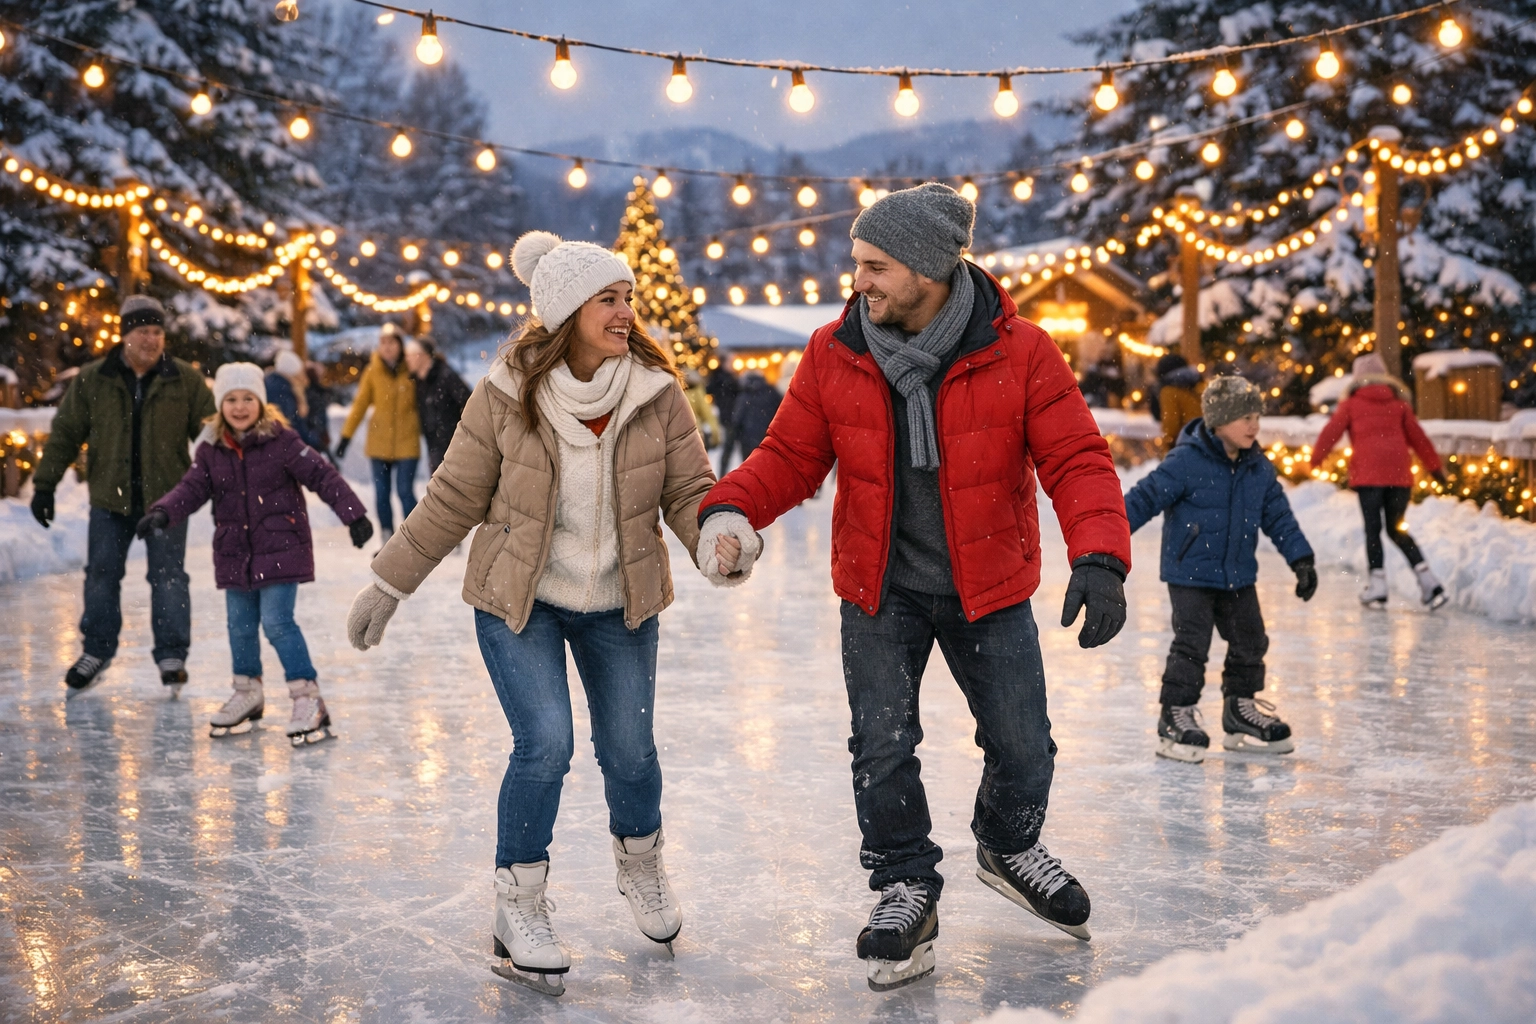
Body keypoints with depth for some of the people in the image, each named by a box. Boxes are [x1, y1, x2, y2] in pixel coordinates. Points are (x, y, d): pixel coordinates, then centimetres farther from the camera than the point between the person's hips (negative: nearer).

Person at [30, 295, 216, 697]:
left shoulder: (185, 379, -1)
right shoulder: (92, 380, 0)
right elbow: (65, 433, 6)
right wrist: (44, 485, 4)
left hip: (166, 496, -1)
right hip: (110, 497, 1)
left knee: (168, 576, -1)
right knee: (101, 575, 7)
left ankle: (171, 656, 10)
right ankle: (96, 652, 23)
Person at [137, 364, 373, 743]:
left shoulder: (281, 441, -9)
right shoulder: (211, 449, 3)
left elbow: (322, 476, -9)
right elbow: (192, 488, 1)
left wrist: (353, 515, -15)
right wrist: (163, 513, -17)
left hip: (280, 549, -5)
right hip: (234, 552, 5)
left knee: (277, 622, -11)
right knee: (240, 625, 13)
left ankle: (308, 698, -3)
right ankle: (247, 693, 32)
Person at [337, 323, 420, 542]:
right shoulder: (372, 372, 2)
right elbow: (360, 404, 4)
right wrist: (345, 437, 2)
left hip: (407, 441, -2)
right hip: (379, 442, 2)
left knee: (405, 491, -8)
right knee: (381, 493, 4)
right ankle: (388, 542, 15)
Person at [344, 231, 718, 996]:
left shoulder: (656, 393, -11)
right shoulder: (506, 395, -15)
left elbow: (690, 490, -8)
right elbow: (453, 501, -6)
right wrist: (389, 585, -3)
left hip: (620, 608, 2)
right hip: (518, 602, -2)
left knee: (629, 750, 8)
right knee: (544, 744, -14)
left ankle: (640, 864, 40)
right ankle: (518, 910, 5)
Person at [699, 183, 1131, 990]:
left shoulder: (1018, 354, -16)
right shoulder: (833, 355, -9)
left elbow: (1077, 461, -16)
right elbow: (789, 456, -2)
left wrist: (1099, 558, -31)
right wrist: (731, 509, -22)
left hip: (989, 590, -1)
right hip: (880, 591, 1)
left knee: (1022, 748, 8)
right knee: (882, 749, 2)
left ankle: (1008, 847, 40)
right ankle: (905, 888, 26)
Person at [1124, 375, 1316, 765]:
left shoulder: (1259, 469, 2)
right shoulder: (1186, 462, -17)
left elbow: (1279, 515, 8)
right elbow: (1145, 497, -17)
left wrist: (1301, 560, 4)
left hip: (1239, 576, 7)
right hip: (1190, 573, -6)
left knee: (1249, 642, 11)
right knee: (1191, 645, -8)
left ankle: (1241, 711, 26)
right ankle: (1175, 719, 2)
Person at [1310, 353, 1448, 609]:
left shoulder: (1352, 404, 11)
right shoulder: (1399, 403, 17)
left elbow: (1331, 431, 2)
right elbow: (1418, 437, 16)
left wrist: (1315, 460, 9)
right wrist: (1435, 467, 21)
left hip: (1367, 473, -3)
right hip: (1399, 472, 3)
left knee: (1373, 529, 1)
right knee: (1397, 529, 12)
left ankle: (1377, 587, -5)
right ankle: (1429, 582, 1)